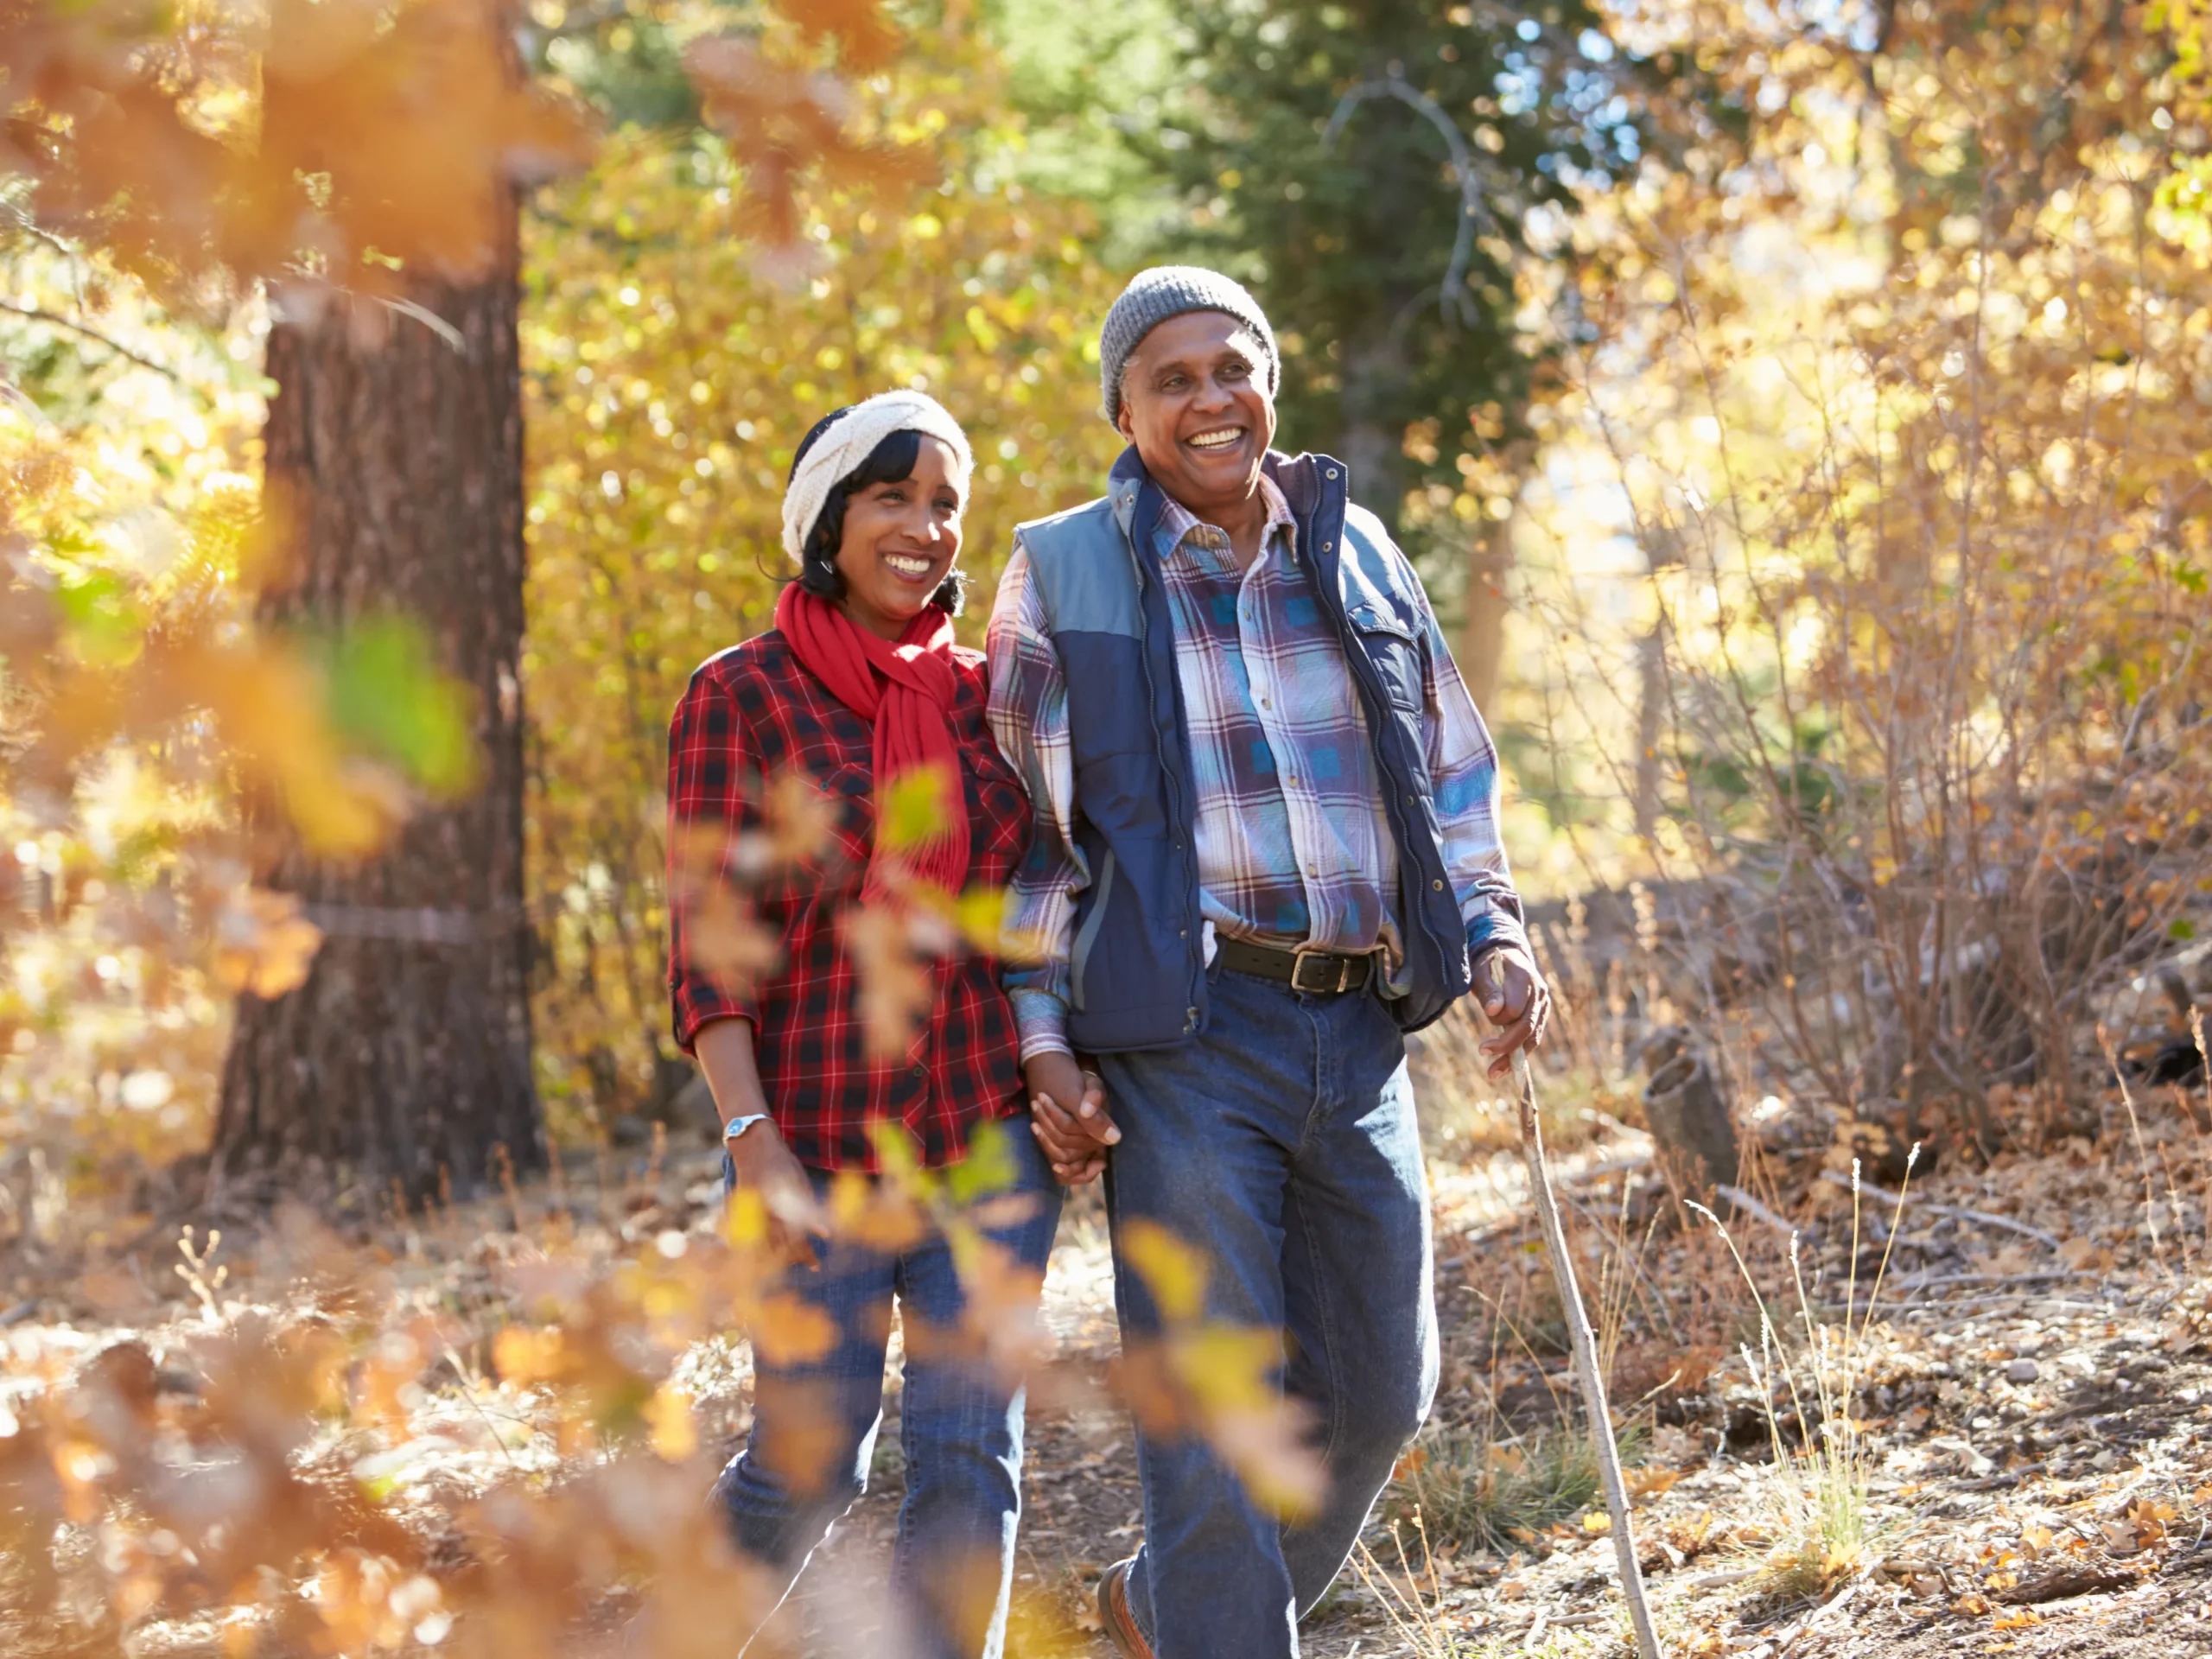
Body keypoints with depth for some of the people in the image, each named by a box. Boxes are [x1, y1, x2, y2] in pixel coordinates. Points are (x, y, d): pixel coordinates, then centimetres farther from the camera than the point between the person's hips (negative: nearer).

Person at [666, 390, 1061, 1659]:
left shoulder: (982, 697, 9)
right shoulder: (741, 698, -3)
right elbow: (709, 946, -8)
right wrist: (753, 1142, -17)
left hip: (992, 1128, 3)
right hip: (822, 1141, -3)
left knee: (970, 1456, -3)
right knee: (810, 1462, 2)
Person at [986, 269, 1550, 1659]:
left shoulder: (1355, 553, 12)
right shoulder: (1064, 575, 2)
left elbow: (1452, 769, 20)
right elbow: (1029, 828, 3)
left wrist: (1495, 933, 4)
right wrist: (1042, 1041, -4)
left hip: (1363, 1029, 5)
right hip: (1186, 1027, -5)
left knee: (1376, 1393, 11)